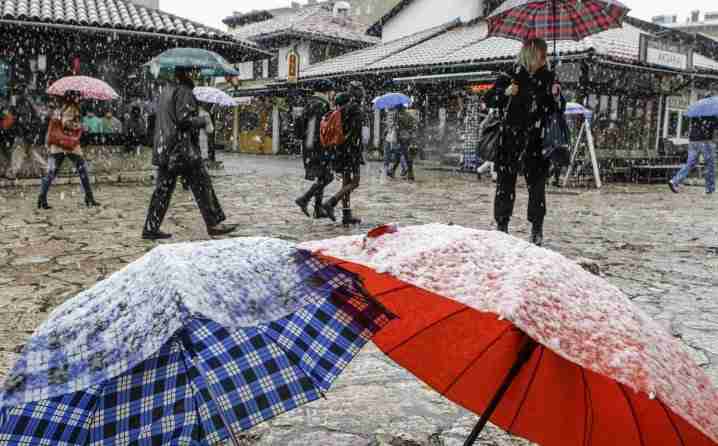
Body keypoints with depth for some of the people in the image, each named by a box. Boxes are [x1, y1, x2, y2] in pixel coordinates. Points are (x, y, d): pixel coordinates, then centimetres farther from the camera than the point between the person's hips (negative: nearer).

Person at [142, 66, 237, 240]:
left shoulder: (166, 91, 18)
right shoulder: (184, 92, -10)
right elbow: (184, 118, -19)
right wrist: (203, 121, -4)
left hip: (164, 149, 9)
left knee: (163, 189, 9)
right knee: (202, 184, -1)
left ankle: (150, 228, 9)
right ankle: (213, 224, 2)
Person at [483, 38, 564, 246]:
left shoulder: (549, 78, 8)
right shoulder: (510, 77, 2)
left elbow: (560, 110, 11)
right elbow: (488, 100, 3)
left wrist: (556, 96, -10)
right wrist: (505, 93, -14)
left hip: (537, 143, 1)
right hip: (510, 140, -1)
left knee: (537, 185, 1)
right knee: (505, 184, 1)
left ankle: (537, 229, 10)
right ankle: (502, 225, 12)